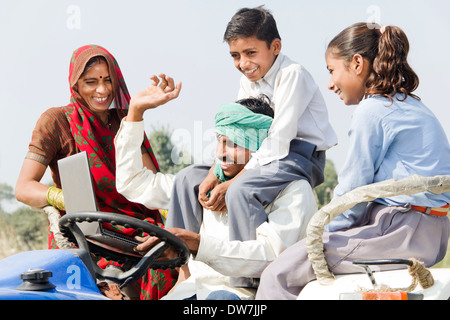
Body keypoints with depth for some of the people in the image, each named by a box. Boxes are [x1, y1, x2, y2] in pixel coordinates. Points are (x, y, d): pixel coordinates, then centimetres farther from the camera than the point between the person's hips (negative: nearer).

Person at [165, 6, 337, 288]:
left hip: (300, 156, -9)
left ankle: (253, 279, -30)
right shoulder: (249, 81, 10)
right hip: (264, 156, 9)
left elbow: (278, 142, -24)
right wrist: (213, 177, -10)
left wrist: (229, 185, -24)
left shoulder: (292, 75, -18)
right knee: (188, 178, 4)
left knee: (241, 191, -35)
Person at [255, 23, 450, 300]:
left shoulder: (371, 111, -10)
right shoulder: (412, 106, 19)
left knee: (279, 275, -10)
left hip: (402, 233, -10)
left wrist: (323, 235, 5)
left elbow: (353, 190, -9)